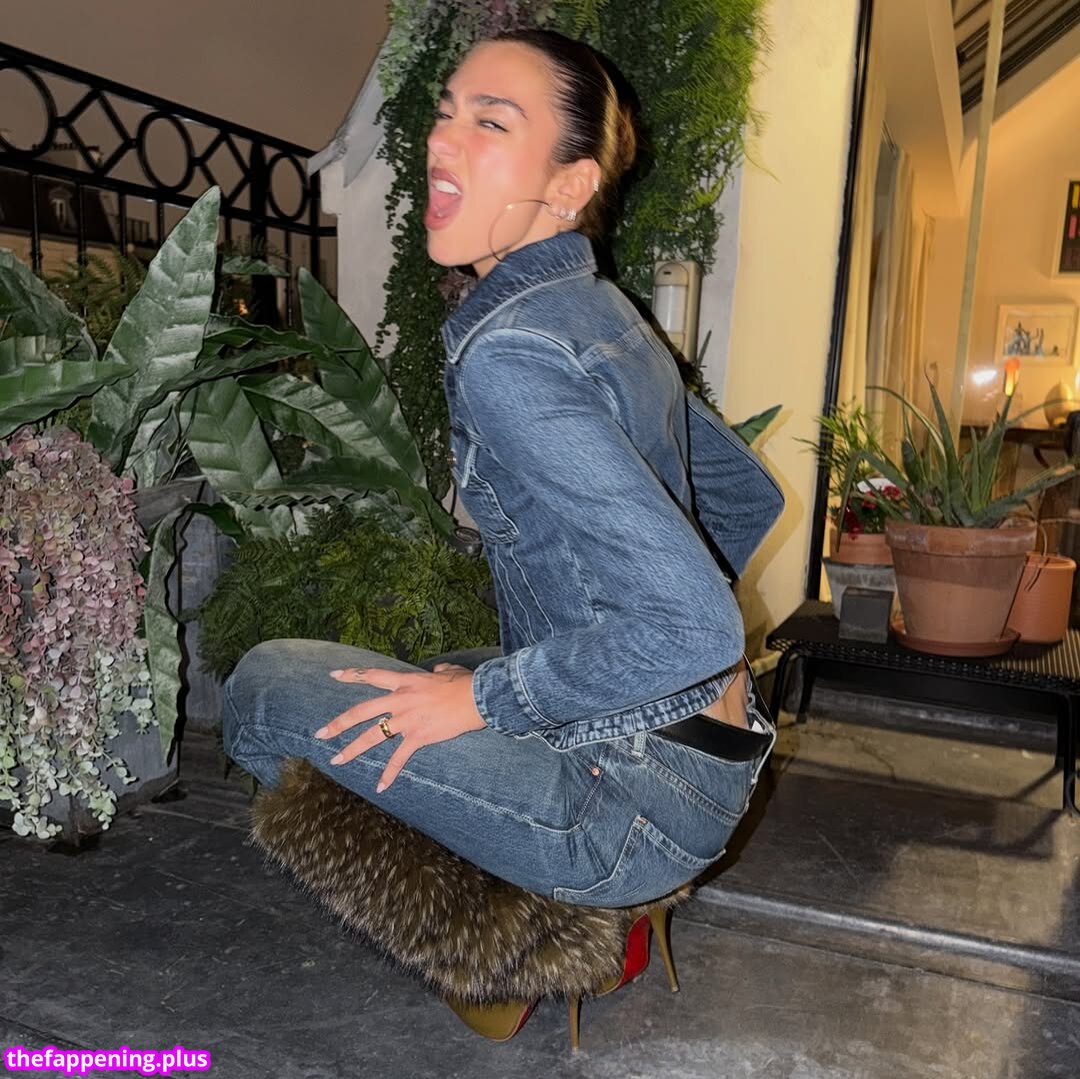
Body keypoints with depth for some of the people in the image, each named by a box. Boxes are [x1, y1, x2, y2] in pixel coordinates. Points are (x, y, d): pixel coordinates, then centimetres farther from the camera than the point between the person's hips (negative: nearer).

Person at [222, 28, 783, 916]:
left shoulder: (506, 351, -22)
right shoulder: (607, 315, 5)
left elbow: (693, 623, -30)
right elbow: (749, 497, 15)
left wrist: (484, 697, -16)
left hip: (635, 805, -8)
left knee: (267, 684, -2)